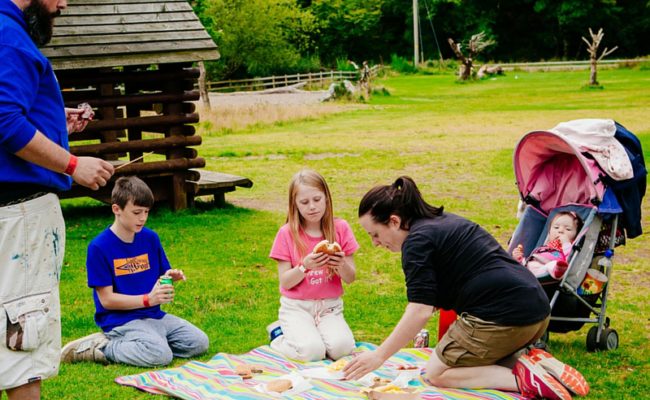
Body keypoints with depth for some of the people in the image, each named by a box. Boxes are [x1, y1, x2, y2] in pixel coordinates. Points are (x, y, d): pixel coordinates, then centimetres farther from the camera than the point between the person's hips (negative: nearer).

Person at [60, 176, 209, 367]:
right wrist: (148, 299, -21)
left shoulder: (150, 238, 7)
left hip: (153, 315, 7)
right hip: (120, 320, -7)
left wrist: (170, 277, -8)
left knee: (199, 342, -6)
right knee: (160, 355, -29)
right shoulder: (99, 247, -10)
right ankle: (100, 348, -9)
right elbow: (106, 299, -12)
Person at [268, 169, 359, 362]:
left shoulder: (340, 228, -1)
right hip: (296, 307, -2)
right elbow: (285, 282, -6)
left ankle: (315, 333, 7)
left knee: (342, 348, -26)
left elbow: (350, 279, 2)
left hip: (330, 306, 2)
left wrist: (341, 264, -21)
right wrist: (305, 266, -25)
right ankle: (278, 336, 5)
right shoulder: (287, 233, -6)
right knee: (311, 352, -27)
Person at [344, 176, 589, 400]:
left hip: (502, 316, -10)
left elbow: (420, 311, -15)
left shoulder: (417, 241, -9)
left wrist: (379, 356, -9)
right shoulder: (443, 221, 21)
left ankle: (522, 379, -12)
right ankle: (540, 365, 5)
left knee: (436, 374, 4)